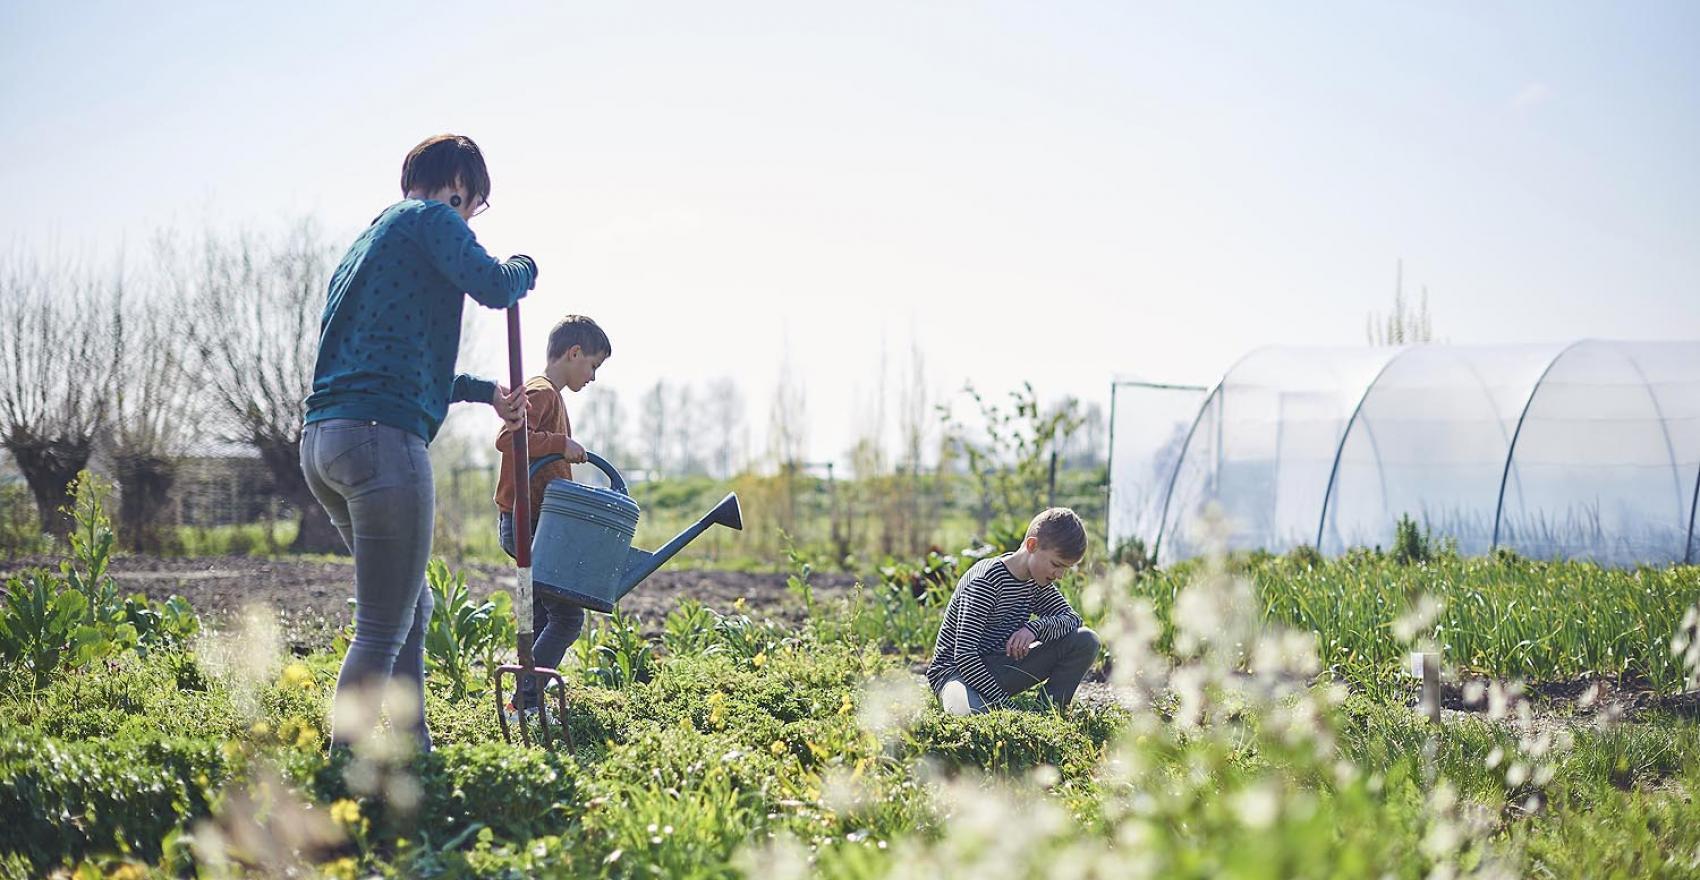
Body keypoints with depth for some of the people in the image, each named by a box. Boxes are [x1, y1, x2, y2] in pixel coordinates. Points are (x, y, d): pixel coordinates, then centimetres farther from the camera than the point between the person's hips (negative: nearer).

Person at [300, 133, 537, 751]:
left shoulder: (370, 237, 28)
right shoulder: (432, 218, 1)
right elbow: (493, 287, -15)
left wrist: (485, 392, 37)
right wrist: (525, 267, 7)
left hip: (321, 443, 10)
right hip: (381, 438, -10)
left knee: (412, 608, 20)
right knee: (383, 629, -7)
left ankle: (414, 748, 25)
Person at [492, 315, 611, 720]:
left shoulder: (549, 394, 20)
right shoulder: (541, 392, -12)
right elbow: (508, 438, -29)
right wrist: (561, 443, -28)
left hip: (535, 524, 11)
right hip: (527, 522, -11)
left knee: (543, 617, 13)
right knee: (567, 616, -12)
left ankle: (527, 701, 15)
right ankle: (524, 703, -12)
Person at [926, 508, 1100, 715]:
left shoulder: (1037, 581, 3)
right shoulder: (986, 581, -23)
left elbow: (1072, 618, 0)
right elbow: (964, 654, -27)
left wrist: (1036, 627, -22)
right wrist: (1003, 704, -32)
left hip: (1000, 669, 8)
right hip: (957, 668, -7)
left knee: (1086, 641, -7)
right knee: (972, 713, -45)